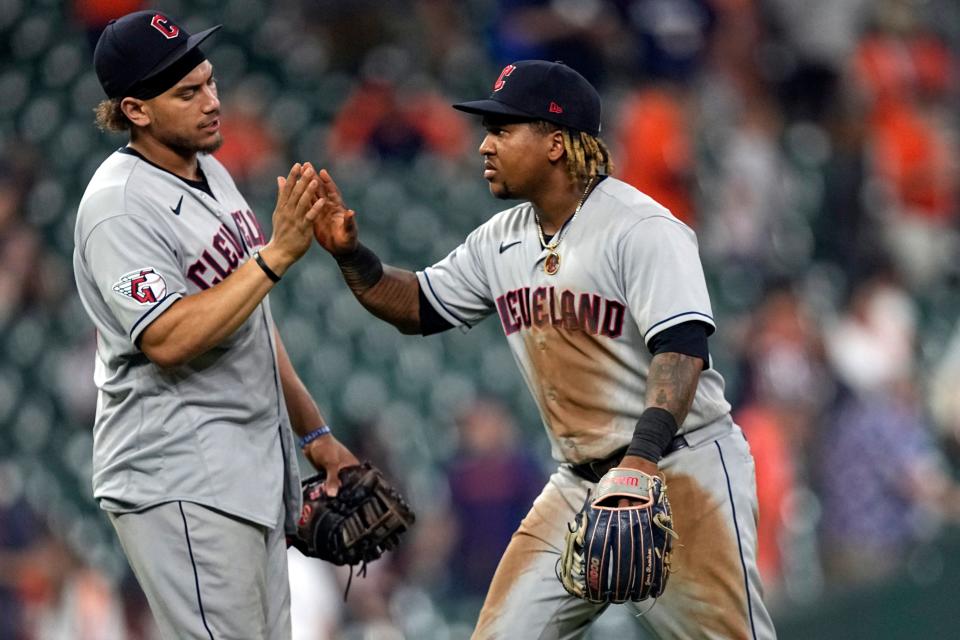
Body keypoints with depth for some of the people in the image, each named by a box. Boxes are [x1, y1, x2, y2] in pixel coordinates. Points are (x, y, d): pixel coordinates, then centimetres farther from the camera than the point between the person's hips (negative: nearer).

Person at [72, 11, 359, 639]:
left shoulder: (212, 174, 14)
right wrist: (277, 254, -26)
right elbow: (169, 339, -26)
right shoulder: (119, 204, -15)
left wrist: (314, 431, 22)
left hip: (252, 479, 9)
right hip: (179, 486, -9)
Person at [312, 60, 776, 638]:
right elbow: (422, 307, 20)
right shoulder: (503, 239, 9)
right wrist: (350, 253, 3)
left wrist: (644, 454, -38)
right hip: (580, 482, 7)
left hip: (683, 470, -7)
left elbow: (681, 348, -25)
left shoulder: (642, 228, -15)